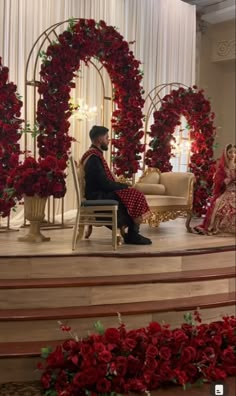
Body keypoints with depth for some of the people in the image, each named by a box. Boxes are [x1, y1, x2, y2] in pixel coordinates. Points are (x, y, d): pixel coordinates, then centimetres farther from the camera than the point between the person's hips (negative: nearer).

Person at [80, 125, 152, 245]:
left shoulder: (94, 154, 14)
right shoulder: (94, 158, -19)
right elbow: (105, 183, -23)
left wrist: (122, 185, 5)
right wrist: (125, 186, -10)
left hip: (99, 192, 10)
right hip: (98, 196, -10)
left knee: (134, 194, 1)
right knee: (135, 197, -13)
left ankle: (132, 233, 0)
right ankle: (132, 234, -2)